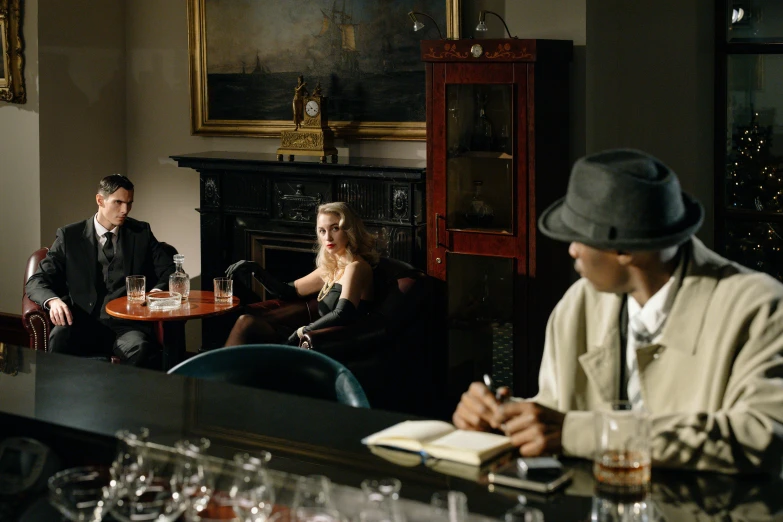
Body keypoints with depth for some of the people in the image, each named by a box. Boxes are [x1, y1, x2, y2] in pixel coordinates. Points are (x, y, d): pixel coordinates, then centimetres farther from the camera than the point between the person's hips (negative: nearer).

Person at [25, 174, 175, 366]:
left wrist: (156, 291, -8)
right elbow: (36, 281, 7)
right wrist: (53, 300, -17)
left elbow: (170, 270, 16)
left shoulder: (141, 232, 14)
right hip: (82, 323, 0)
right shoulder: (70, 236, 10)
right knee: (59, 337, -36)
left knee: (139, 347, -36)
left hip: (126, 325, 0)